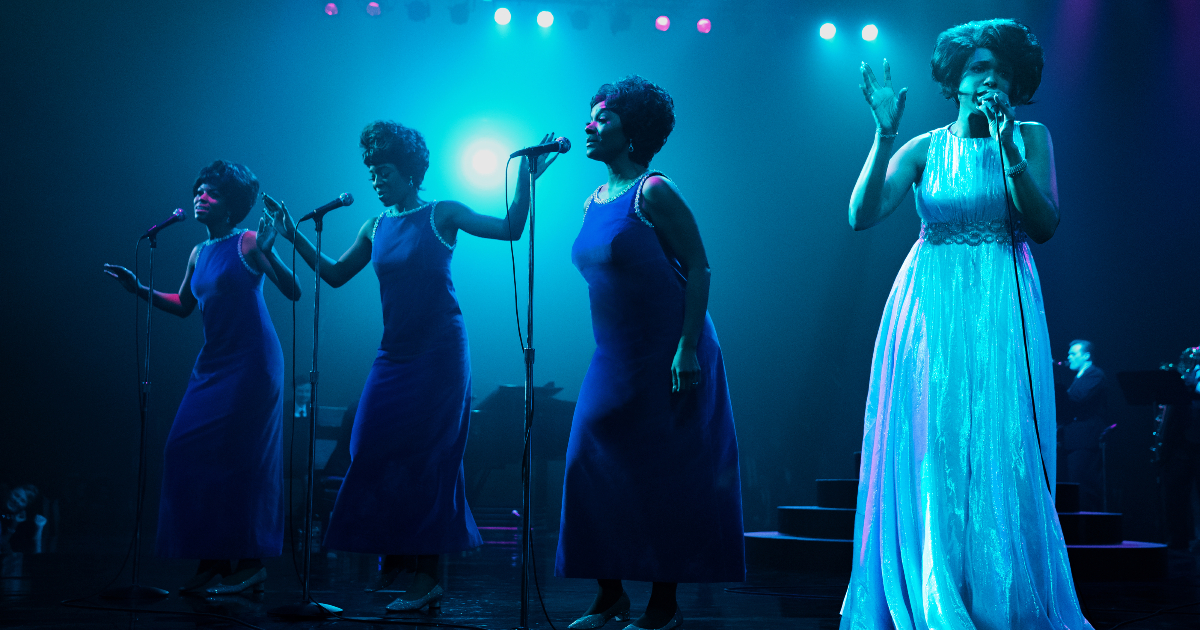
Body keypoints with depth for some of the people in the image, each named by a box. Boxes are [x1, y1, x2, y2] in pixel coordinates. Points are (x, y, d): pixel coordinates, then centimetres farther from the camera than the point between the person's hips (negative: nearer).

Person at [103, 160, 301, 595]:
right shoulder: (199, 254, 13)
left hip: (251, 364, -8)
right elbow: (183, 305, 24)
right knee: (190, 453, 2)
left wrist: (269, 255, -28)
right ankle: (213, 560, 10)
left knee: (236, 457, -9)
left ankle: (250, 561, 0)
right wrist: (139, 289, 15)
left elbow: (293, 292, -14)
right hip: (213, 364, 8)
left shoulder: (248, 243, -7)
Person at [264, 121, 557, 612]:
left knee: (424, 458, -5)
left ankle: (427, 576, 1)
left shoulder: (442, 216, -3)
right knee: (375, 452, 2)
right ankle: (393, 561, 16)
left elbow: (511, 229, -9)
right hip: (394, 352, 5)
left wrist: (525, 179, -19)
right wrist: (294, 236, 12)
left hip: (438, 353, -5)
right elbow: (335, 274, 17)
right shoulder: (375, 228, 11)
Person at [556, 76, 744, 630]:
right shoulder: (593, 201, 11)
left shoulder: (653, 191, -11)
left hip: (666, 355, -7)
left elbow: (699, 267, -14)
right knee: (595, 467, 5)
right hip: (614, 358, 8)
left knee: (663, 475, -1)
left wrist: (687, 349, -21)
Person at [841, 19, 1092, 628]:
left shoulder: (1031, 137, 5)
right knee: (929, 455, 1)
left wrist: (1011, 156, -17)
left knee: (999, 456, -2)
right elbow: (861, 215, -7)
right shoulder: (924, 148, 4)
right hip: (929, 311, 1)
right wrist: (884, 133, -14)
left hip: (1002, 313, 0)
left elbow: (1045, 227, -6)